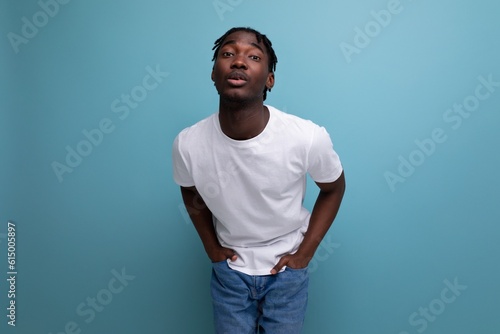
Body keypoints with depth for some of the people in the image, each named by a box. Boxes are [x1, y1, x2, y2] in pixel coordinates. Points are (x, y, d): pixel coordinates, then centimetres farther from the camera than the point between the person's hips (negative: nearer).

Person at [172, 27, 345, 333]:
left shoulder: (308, 137, -27)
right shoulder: (188, 144, -21)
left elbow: (334, 188, -6)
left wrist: (305, 252, -8)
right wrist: (211, 247, -1)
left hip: (286, 270, -1)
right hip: (228, 270, 1)